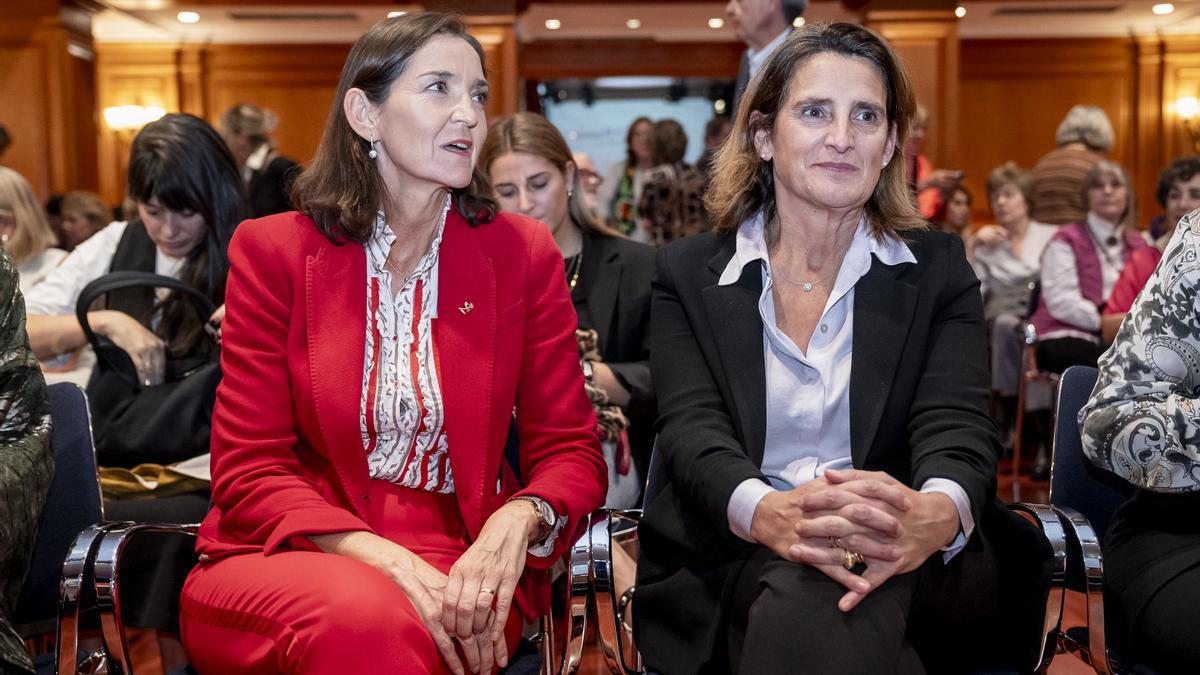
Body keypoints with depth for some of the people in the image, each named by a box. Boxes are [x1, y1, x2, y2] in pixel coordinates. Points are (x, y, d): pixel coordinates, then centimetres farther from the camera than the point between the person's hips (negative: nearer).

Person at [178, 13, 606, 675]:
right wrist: (378, 556, -21)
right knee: (362, 619, -34)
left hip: (464, 564, 1)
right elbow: (249, 470, -2)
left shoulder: (523, 252, 5)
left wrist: (514, 524, -19)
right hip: (294, 556, 0)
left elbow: (569, 448, 5)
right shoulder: (273, 250, 1)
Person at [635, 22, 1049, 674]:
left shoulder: (939, 269, 11)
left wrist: (936, 515, -32)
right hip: (738, 564, 0)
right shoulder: (687, 274, 9)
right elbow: (693, 430, -5)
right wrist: (767, 513, -31)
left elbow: (956, 426, -4)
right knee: (801, 585, -36)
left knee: (819, 596, -35)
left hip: (913, 565, 1)